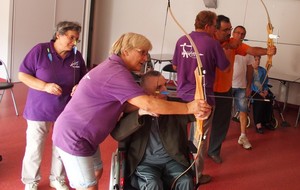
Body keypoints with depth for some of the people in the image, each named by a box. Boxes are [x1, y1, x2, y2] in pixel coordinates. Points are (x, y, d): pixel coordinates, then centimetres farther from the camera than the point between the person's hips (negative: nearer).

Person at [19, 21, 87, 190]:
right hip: (39, 110, -3)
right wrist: (45, 86, -22)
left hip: (66, 111, 3)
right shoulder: (40, 50, -12)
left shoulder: (77, 56, -2)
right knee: (34, 148, 7)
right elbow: (22, 75, -9)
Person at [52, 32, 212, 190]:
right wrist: (188, 107, -30)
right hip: (73, 137, -10)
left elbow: (123, 106, 3)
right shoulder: (117, 73, -25)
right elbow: (147, 104, -33)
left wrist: (150, 106, -13)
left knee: (96, 173, 22)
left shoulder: (112, 67, 9)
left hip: (80, 134, 10)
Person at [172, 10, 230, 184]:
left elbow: (175, 66, 12)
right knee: (200, 137, 8)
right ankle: (197, 175, 20)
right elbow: (225, 67, 0)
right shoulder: (212, 43, -12)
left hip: (183, 95, 5)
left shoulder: (182, 40, 2)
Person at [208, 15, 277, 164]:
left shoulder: (233, 43, -2)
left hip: (225, 90, 5)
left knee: (221, 122, 12)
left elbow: (251, 50, -15)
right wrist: (229, 47, -26)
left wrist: (267, 51, -33)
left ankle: (213, 151, 31)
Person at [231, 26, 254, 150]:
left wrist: (249, 86, 6)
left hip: (241, 86, 3)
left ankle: (243, 137, 16)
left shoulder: (247, 50, 5)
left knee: (243, 110, 5)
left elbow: (249, 69, 8)